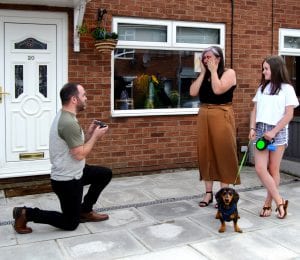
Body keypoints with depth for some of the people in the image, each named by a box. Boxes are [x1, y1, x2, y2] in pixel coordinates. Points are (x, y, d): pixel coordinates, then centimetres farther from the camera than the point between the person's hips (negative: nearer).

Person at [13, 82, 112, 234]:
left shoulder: (64, 117, 7)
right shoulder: (69, 122, -26)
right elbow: (80, 154, -25)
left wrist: (89, 133, 2)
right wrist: (95, 136, -14)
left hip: (72, 173, 10)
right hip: (66, 180, -10)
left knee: (105, 174, 17)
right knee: (70, 224, 3)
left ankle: (85, 211, 23)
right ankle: (26, 213, 5)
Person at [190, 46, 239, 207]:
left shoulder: (229, 72, -2)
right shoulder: (204, 76, 14)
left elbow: (218, 89, -19)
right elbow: (193, 92, -1)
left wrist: (213, 70, -9)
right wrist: (203, 72, 0)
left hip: (221, 117, -6)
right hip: (204, 116, 6)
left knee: (223, 153, -2)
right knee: (206, 153, 6)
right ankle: (208, 193, 15)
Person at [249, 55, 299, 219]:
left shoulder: (286, 88, 0)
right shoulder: (262, 88, 15)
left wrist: (274, 131, -13)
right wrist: (252, 128, 0)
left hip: (278, 132, -4)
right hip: (261, 131, 4)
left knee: (273, 170, 1)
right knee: (260, 169, -7)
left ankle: (268, 204, 13)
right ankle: (280, 202, 2)